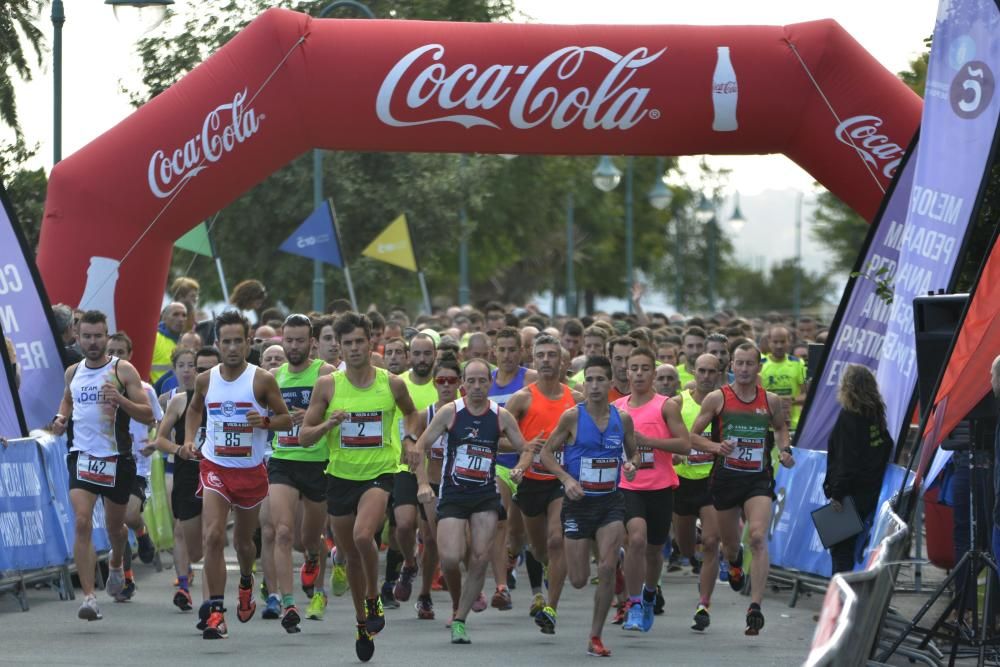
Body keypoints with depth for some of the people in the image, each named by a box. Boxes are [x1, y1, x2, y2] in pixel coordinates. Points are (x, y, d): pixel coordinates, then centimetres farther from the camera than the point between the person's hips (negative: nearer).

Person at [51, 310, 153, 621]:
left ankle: (116, 564, 52)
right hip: (82, 455, 1)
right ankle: (89, 597, -20)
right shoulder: (73, 372, 6)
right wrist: (61, 417, 8)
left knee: (115, 527, 16)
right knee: (82, 523, -17)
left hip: (117, 458, -1)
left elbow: (148, 415, -9)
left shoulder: (123, 370, -6)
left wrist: (120, 399, -26)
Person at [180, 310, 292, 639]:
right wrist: (189, 439, 5)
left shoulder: (262, 380, -8)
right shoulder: (206, 380, 1)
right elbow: (194, 409, 21)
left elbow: (286, 419, -1)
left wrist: (265, 421, -22)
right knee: (213, 536, -18)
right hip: (214, 467, 0)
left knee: (243, 539, 16)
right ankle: (215, 610, -18)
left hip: (251, 470, 0)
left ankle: (246, 582, 50)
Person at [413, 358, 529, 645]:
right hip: (452, 495, -2)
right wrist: (423, 483, -10)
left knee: (480, 559, -7)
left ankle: (460, 620, 6)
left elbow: (525, 449, 8)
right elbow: (419, 447, 0)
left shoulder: (502, 416, 0)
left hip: (486, 495, 2)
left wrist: (520, 468, -13)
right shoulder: (450, 412, -4)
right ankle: (457, 605, 15)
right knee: (450, 559, -14)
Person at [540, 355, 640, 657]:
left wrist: (631, 465, -9)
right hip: (579, 503, -1)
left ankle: (595, 637, -1)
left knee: (607, 569, -14)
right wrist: (566, 478, -16)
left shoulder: (623, 419, 1)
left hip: (611, 501, 1)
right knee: (578, 580, 1)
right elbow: (546, 453, -1)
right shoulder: (572, 417, -8)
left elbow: (634, 453, 15)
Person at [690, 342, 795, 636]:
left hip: (758, 479, -1)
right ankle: (734, 562, 55)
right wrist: (716, 447, -15)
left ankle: (755, 607, -24)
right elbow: (693, 435, 3)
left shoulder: (771, 401, 4)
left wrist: (785, 449, 5)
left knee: (758, 537, -21)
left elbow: (781, 427, 24)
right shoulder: (717, 399, -2)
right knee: (729, 543, 14)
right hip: (726, 477, 1)